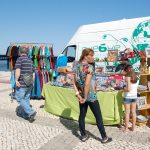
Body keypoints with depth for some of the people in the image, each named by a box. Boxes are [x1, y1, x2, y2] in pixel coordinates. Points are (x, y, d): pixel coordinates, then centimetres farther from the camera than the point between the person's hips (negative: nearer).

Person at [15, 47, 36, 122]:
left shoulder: (20, 59, -11)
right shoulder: (30, 61, 11)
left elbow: (17, 71, -24)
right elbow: (33, 73, 15)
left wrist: (16, 80, -17)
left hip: (21, 84, -7)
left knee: (19, 99, -1)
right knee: (26, 99, 15)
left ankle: (31, 112, -10)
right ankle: (25, 114, 23)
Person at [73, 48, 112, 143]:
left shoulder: (77, 66, 4)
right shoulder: (89, 67, -18)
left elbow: (75, 82, 2)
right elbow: (87, 84, -24)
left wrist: (78, 95, -1)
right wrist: (85, 97, -17)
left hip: (82, 95, 7)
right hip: (91, 96, -7)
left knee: (82, 116, 14)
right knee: (98, 117, 6)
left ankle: (83, 136, 26)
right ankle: (104, 138, 18)